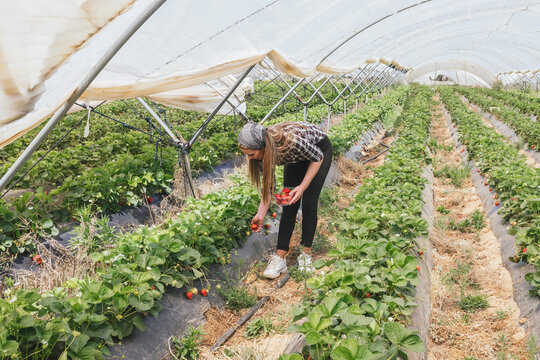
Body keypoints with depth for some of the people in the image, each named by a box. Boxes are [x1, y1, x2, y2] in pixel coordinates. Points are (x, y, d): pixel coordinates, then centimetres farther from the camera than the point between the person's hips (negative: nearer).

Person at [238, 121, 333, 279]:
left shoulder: (292, 140, -43)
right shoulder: (262, 151, -24)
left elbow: (318, 157, -23)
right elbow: (267, 184, -11)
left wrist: (303, 186, -27)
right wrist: (261, 214, -12)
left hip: (320, 149, -4)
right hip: (297, 157, 5)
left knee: (309, 202, -11)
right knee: (289, 205, -5)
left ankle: (305, 255, 2)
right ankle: (279, 258, -4)